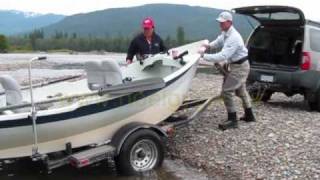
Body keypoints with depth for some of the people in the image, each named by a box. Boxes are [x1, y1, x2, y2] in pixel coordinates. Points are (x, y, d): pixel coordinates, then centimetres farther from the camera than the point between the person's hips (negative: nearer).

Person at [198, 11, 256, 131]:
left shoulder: (233, 38, -30)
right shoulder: (225, 33, 0)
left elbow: (223, 56, -36)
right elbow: (219, 41, 19)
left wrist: (204, 56, -36)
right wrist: (209, 46, -2)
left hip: (240, 67, -10)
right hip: (235, 65, 10)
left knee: (227, 91, -12)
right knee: (240, 90, 22)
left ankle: (232, 120, -3)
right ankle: (249, 115, 36)